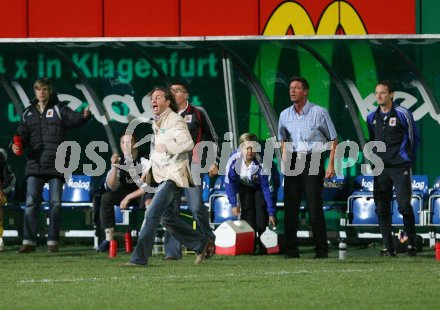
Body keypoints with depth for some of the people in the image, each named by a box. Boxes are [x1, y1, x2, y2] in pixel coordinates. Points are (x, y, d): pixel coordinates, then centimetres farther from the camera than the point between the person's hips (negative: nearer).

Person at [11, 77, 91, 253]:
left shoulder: (59, 109, 4)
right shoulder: (28, 113, 14)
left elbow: (73, 118, -13)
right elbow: (22, 134, 11)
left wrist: (84, 116, -35)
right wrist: (16, 145, -11)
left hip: (56, 164, -2)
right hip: (34, 164, 2)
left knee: (55, 204, 1)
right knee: (31, 203, -4)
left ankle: (53, 241, 7)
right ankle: (29, 241, -3)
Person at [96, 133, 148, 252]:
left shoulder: (143, 161, -18)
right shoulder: (119, 161, -4)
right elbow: (111, 187, -9)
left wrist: (128, 197, -22)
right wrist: (114, 167, -23)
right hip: (126, 193, 5)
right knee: (106, 197, -19)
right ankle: (108, 239, -21)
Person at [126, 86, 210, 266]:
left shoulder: (175, 121, -12)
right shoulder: (157, 123, 18)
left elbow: (188, 144, -25)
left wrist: (166, 146, -22)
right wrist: (148, 170, 21)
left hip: (172, 176, -10)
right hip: (160, 176, 10)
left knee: (151, 214, -14)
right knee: (167, 217, 14)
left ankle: (139, 258, -13)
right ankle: (200, 244, 26)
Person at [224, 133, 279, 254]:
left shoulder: (262, 163, -38)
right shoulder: (234, 160, -31)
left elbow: (268, 188, -32)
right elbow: (229, 182, -17)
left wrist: (271, 213, -30)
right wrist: (233, 204, -16)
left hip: (262, 184, -3)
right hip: (245, 185, 3)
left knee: (261, 208, -19)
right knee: (246, 209, -10)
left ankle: (262, 243, -16)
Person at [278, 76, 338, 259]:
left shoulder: (319, 112, -3)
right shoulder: (285, 115, 10)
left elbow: (333, 140, 2)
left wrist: (331, 165, -6)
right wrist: (284, 160, 10)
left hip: (312, 161, -4)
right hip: (292, 162, 4)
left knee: (314, 206, -8)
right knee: (290, 206, -1)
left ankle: (322, 249, -2)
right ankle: (291, 249, 4)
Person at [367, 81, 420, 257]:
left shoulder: (402, 114, -5)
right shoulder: (372, 117, 9)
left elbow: (414, 138, 4)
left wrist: (408, 158, 6)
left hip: (400, 168, -5)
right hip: (380, 168, 5)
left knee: (404, 206, -9)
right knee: (381, 208, 2)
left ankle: (411, 244, 3)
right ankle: (388, 247, 6)